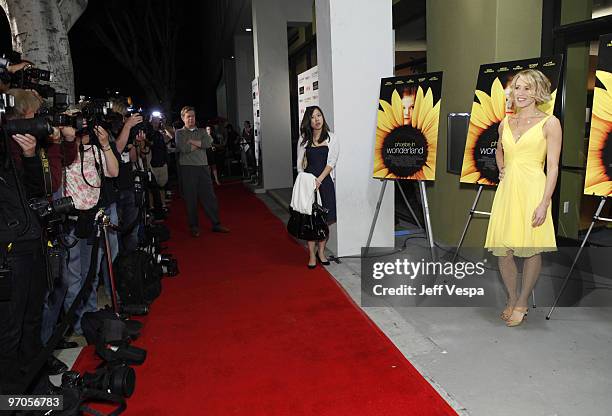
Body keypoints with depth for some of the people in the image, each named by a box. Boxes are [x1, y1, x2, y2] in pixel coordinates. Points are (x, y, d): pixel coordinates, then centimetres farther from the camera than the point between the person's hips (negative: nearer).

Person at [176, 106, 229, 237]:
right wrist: (201, 143, -3)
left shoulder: (202, 131, 16)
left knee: (209, 196, 3)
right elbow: (184, 148, -12)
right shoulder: (179, 133, 7)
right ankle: (194, 227, 14)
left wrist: (192, 141, -7)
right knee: (190, 198, 3)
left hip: (203, 167, 3)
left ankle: (216, 224, 11)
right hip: (188, 168, -2)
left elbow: (209, 143, -5)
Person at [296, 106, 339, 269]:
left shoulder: (331, 138, 3)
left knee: (325, 219, 3)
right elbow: (300, 162, 8)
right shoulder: (304, 140, 7)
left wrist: (319, 179, -16)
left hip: (325, 181, 0)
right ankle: (312, 254, 6)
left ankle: (321, 252, 18)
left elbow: (331, 162, -5)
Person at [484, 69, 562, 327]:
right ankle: (512, 298, 23)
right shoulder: (506, 122, 12)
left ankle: (522, 303, 18)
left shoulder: (549, 123, -2)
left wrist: (544, 203, -15)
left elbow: (553, 167, -7)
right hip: (507, 189, 5)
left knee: (531, 249, 3)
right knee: (502, 250, 5)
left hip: (533, 190, -4)